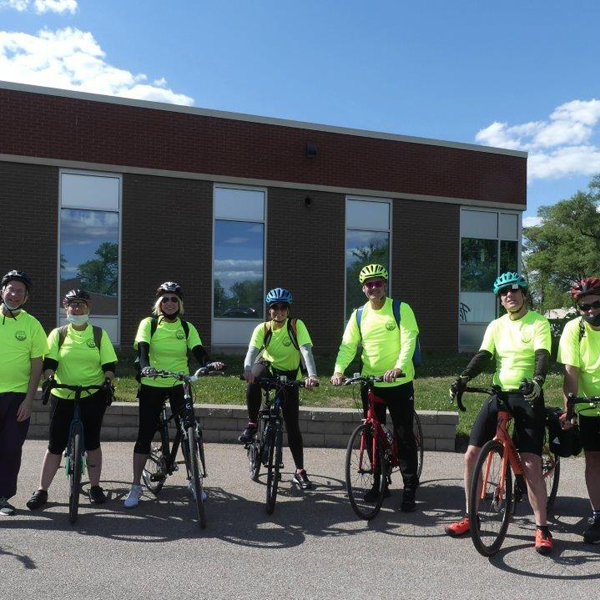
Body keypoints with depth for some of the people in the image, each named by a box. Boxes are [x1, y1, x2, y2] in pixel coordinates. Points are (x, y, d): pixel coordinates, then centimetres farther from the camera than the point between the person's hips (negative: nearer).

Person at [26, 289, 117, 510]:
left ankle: (95, 487, 18)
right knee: (55, 445, 4)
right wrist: (48, 378, -25)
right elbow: (50, 361, -6)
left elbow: (109, 364, 0)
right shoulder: (58, 334, 4)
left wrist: (108, 381, -18)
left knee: (92, 442, 4)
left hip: (93, 395, 0)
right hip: (62, 396, 1)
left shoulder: (99, 334, 3)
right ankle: (41, 490, 14)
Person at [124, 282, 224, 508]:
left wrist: (209, 363, -30)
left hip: (179, 385, 2)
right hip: (152, 386, -1)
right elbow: (142, 348, -16)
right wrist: (145, 366, -37)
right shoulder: (148, 324, -1)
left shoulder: (187, 327, 5)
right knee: (145, 435, -1)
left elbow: (198, 351, -8)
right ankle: (136, 487, 11)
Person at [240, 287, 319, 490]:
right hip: (268, 368, 1)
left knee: (292, 425, -3)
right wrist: (248, 369, -53)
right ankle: (252, 424, -20)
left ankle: (300, 472, 8)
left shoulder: (296, 326, -19)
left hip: (289, 376, 0)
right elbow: (252, 351, -30)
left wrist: (312, 375, -49)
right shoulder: (262, 329, -15)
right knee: (255, 377, -37)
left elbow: (306, 351, -31)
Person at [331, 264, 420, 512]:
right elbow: (348, 345, -1)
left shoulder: (401, 309, -7)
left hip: (399, 383, -4)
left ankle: (410, 490, 9)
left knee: (405, 436, -1)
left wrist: (399, 367, -33)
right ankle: (379, 483, 27)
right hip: (370, 382, 4)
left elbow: (409, 340, -17)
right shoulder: (359, 315, 5)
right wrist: (339, 370, -18)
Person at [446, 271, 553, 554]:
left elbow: (542, 355, -16)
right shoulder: (496, 326, 11)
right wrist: (463, 379, -18)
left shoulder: (538, 323, -1)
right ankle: (469, 517, 14)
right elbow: (483, 356, -1)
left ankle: (542, 528, 5)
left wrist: (537, 380, -37)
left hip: (527, 397, -4)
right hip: (498, 394, 5)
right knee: (472, 455, 0)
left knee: (531, 465, -10)